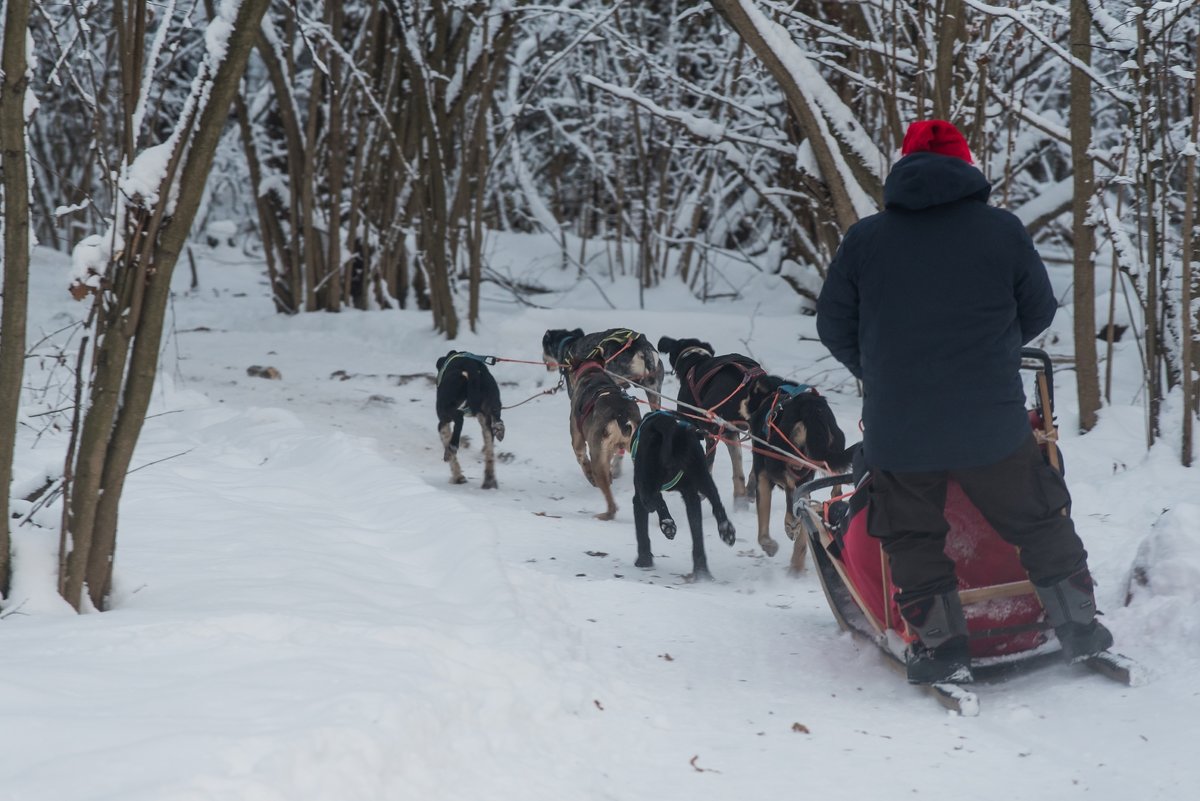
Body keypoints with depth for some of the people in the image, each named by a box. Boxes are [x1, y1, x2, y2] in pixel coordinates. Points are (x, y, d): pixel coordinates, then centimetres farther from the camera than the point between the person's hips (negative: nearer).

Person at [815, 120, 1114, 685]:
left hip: (896, 430, 0)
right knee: (1041, 522, 16)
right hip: (992, 421, 0)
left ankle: (942, 648, 12)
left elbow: (833, 325, 7)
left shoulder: (863, 238, -1)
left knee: (913, 539, 14)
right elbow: (1038, 313, 10)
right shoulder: (1003, 230, -1)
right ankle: (1079, 627, 22)